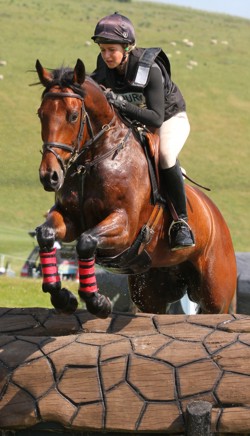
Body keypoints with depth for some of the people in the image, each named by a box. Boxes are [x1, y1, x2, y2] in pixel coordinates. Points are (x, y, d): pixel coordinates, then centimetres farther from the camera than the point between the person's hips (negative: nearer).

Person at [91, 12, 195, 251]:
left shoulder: (150, 69, -33)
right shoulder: (105, 66, -16)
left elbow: (156, 118, -38)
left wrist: (121, 104, -49)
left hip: (170, 119, -6)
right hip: (131, 122, 6)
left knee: (165, 155, -35)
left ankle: (181, 221, -23)